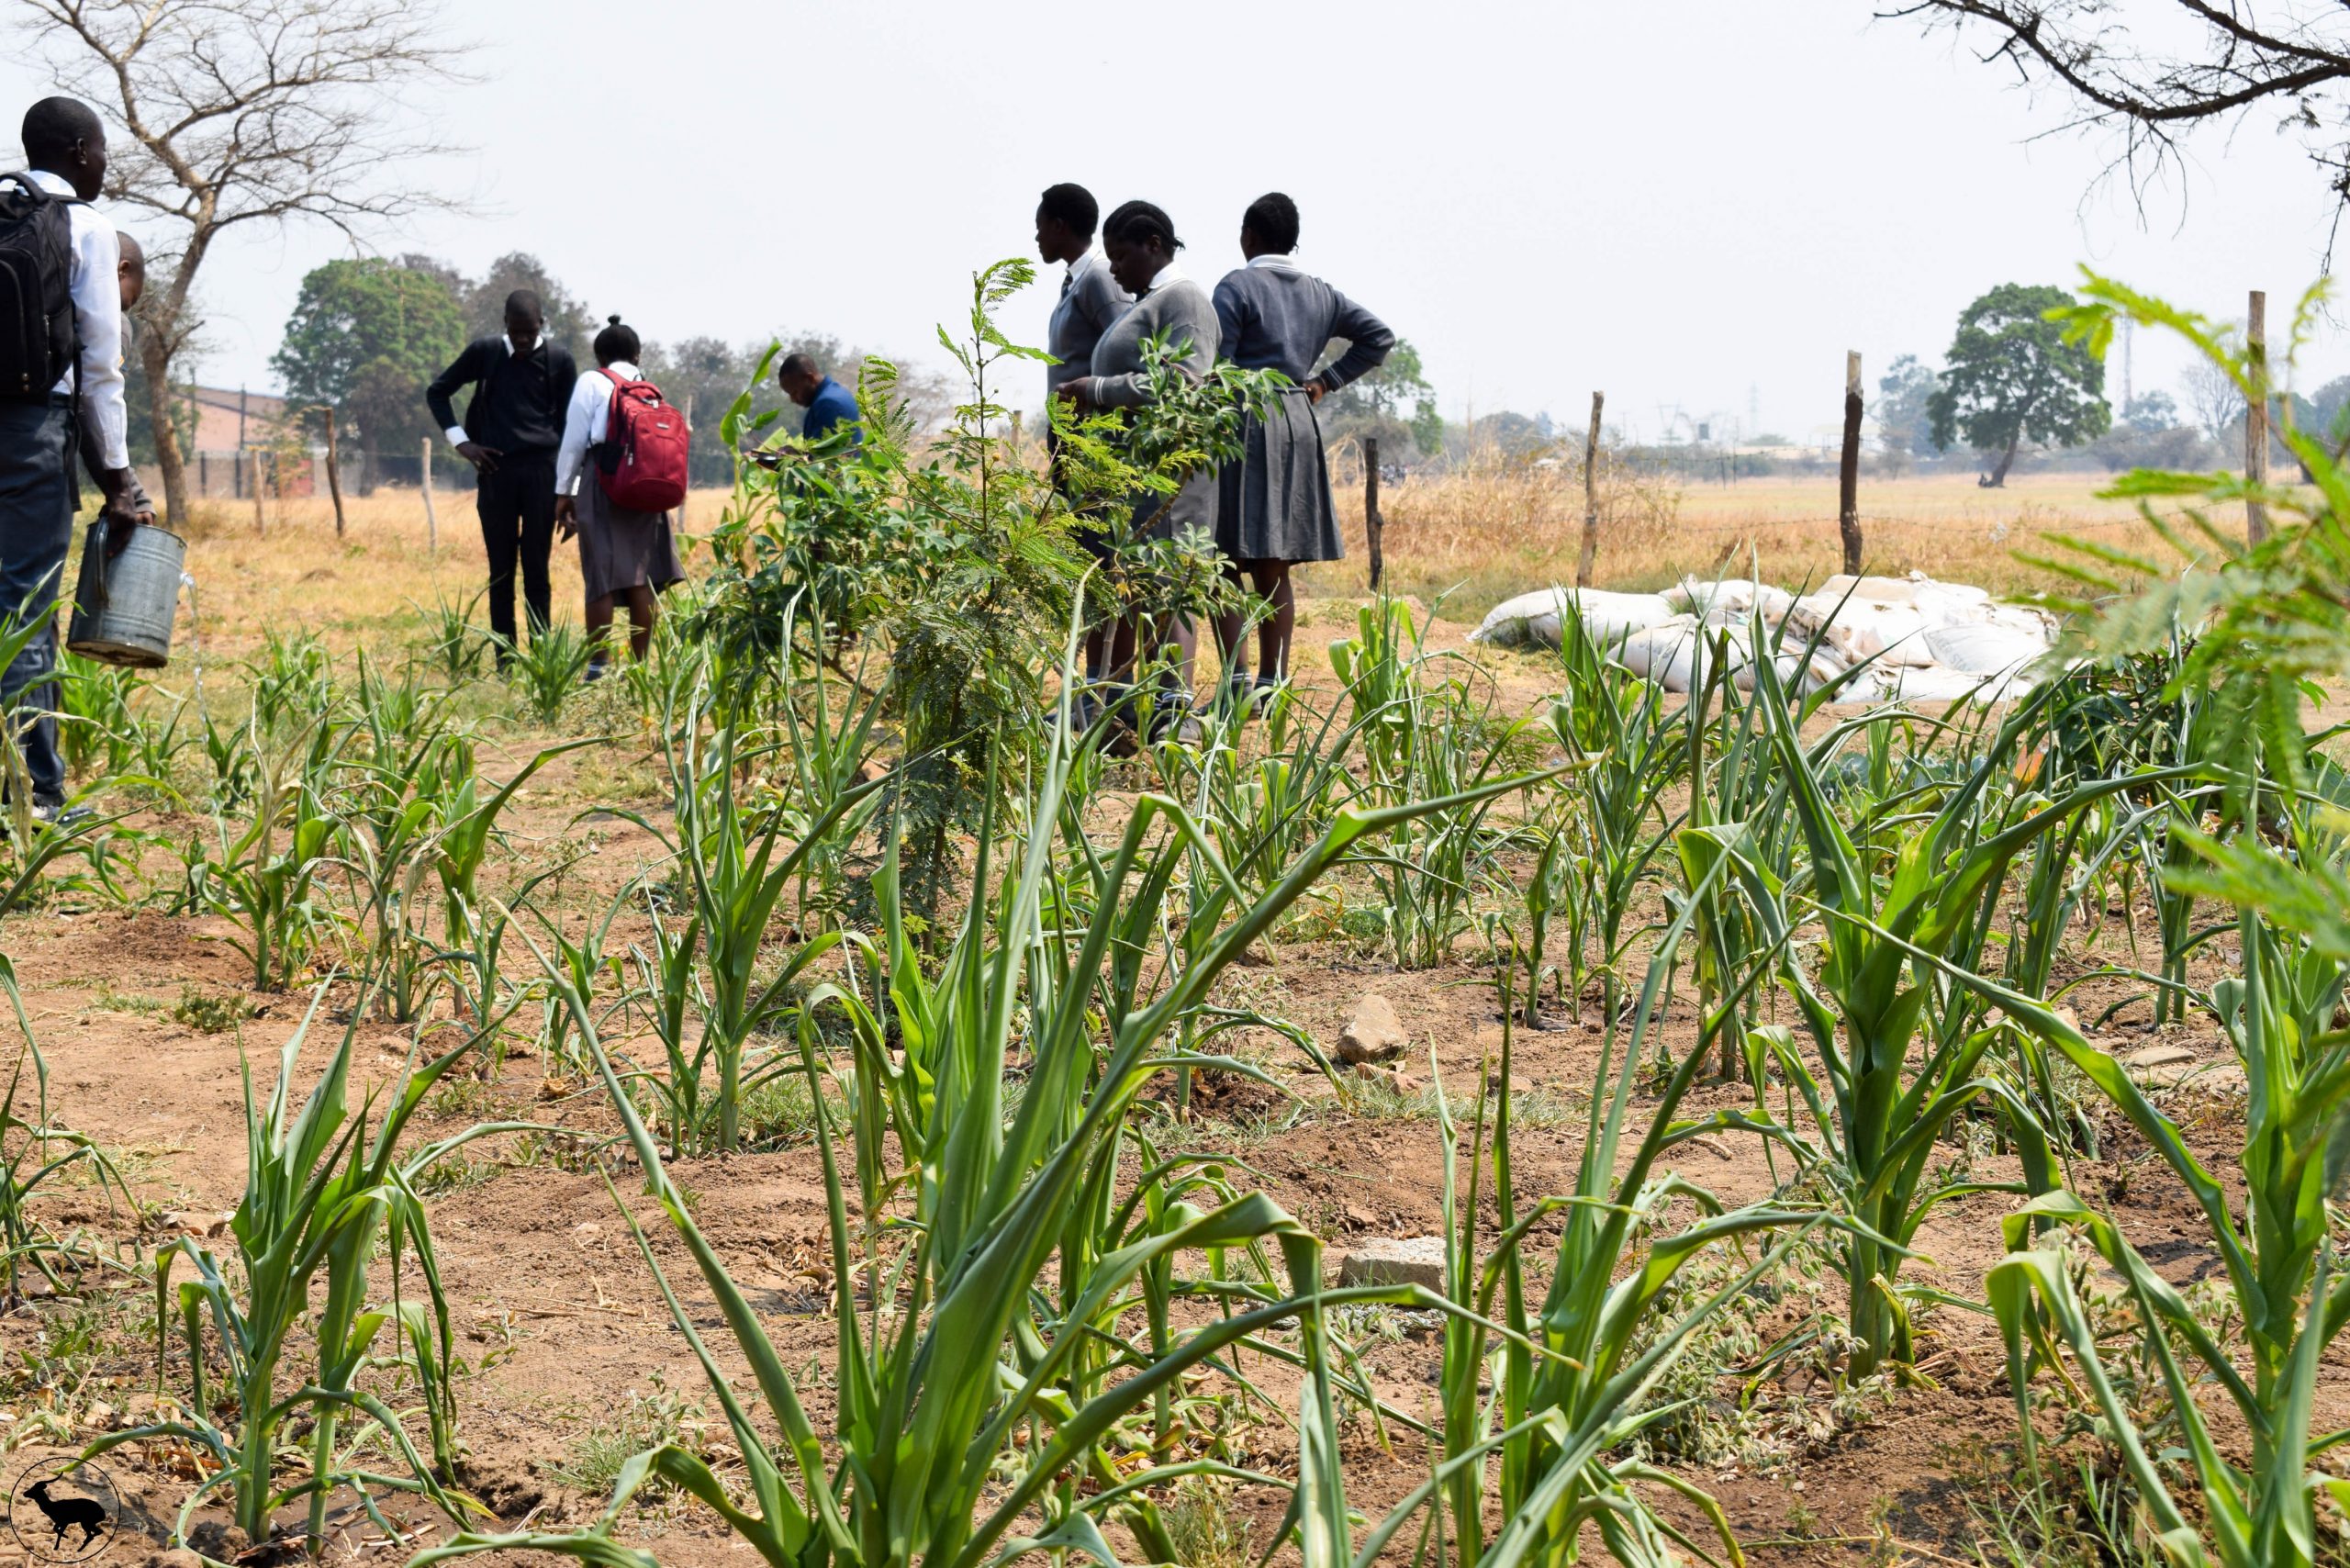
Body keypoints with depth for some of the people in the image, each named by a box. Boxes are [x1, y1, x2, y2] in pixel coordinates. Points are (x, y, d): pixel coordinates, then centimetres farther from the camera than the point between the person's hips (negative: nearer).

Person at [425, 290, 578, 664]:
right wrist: (461, 442, 6)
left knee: (536, 570, 0)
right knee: (501, 572, 3)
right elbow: (437, 391, 18)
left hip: (541, 472, -1)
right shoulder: (484, 352, 7)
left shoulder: (558, 359, 4)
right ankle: (505, 662, 5)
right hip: (495, 472, 1)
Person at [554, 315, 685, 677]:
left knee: (602, 578, -4)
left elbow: (574, 440, -1)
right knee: (642, 578, 4)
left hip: (604, 484, -4)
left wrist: (564, 492, 4)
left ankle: (597, 666, -6)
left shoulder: (593, 382, 3)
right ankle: (640, 664, 5)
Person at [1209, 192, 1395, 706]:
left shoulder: (1236, 287, -6)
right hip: (1299, 427, 6)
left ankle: (1235, 679, -12)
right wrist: (1327, 380, 14)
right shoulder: (1320, 293, 13)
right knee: (1274, 569, 9)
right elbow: (1379, 336, 16)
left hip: (1243, 423, -6)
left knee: (1226, 561, -3)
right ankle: (1272, 682, 8)